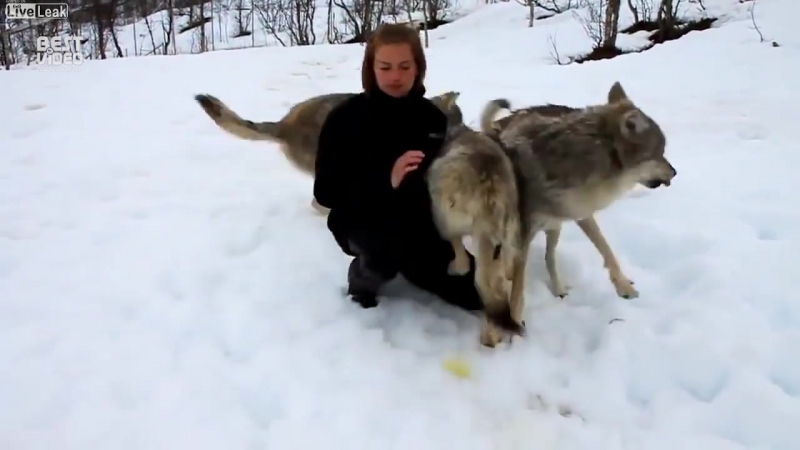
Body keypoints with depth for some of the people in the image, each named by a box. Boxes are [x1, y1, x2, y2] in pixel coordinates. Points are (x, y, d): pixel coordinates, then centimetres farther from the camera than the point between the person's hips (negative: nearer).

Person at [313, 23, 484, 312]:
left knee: (478, 292, -6)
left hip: (421, 221, 4)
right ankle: (366, 271, -3)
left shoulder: (431, 117, -1)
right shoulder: (346, 118, -11)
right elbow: (325, 191, -16)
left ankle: (400, 262, 18)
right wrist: (386, 180, -31)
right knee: (407, 236, -38)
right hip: (362, 221, -4)